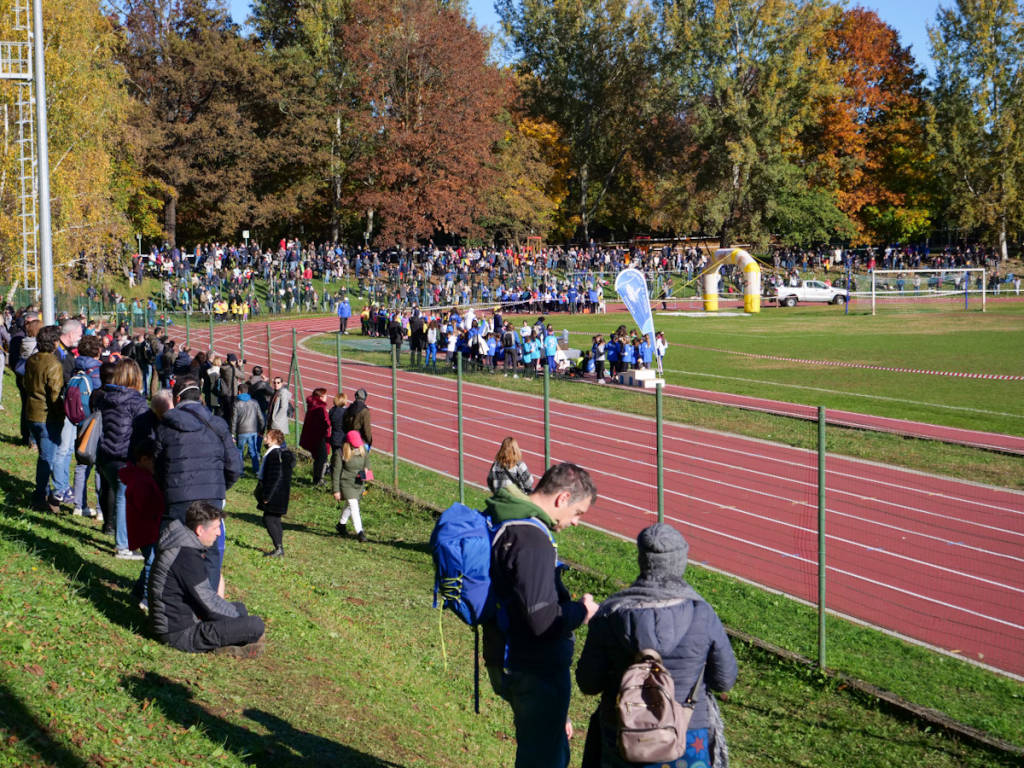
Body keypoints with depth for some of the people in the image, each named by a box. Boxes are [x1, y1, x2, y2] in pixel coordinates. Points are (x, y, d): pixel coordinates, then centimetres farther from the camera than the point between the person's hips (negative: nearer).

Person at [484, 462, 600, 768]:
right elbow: (541, 620, -29)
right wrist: (581, 611, -12)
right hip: (535, 673, -10)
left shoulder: (498, 520, 6)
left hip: (507, 661, 10)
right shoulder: (532, 539, -26)